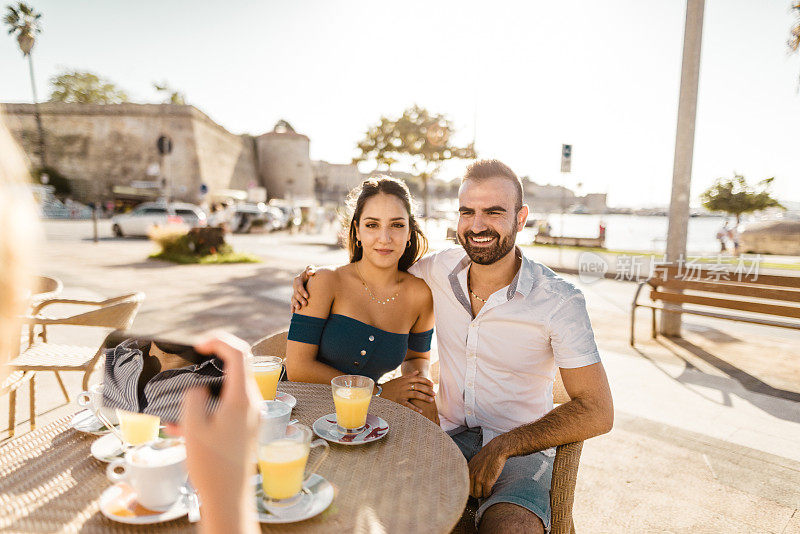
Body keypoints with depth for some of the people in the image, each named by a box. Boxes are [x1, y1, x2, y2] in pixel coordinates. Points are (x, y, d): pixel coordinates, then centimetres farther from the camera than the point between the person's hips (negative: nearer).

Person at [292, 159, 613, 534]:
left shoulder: (560, 301, -14)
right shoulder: (438, 270, -4)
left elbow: (597, 412, -13)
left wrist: (503, 447, -19)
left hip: (521, 451, -2)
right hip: (447, 436, 3)